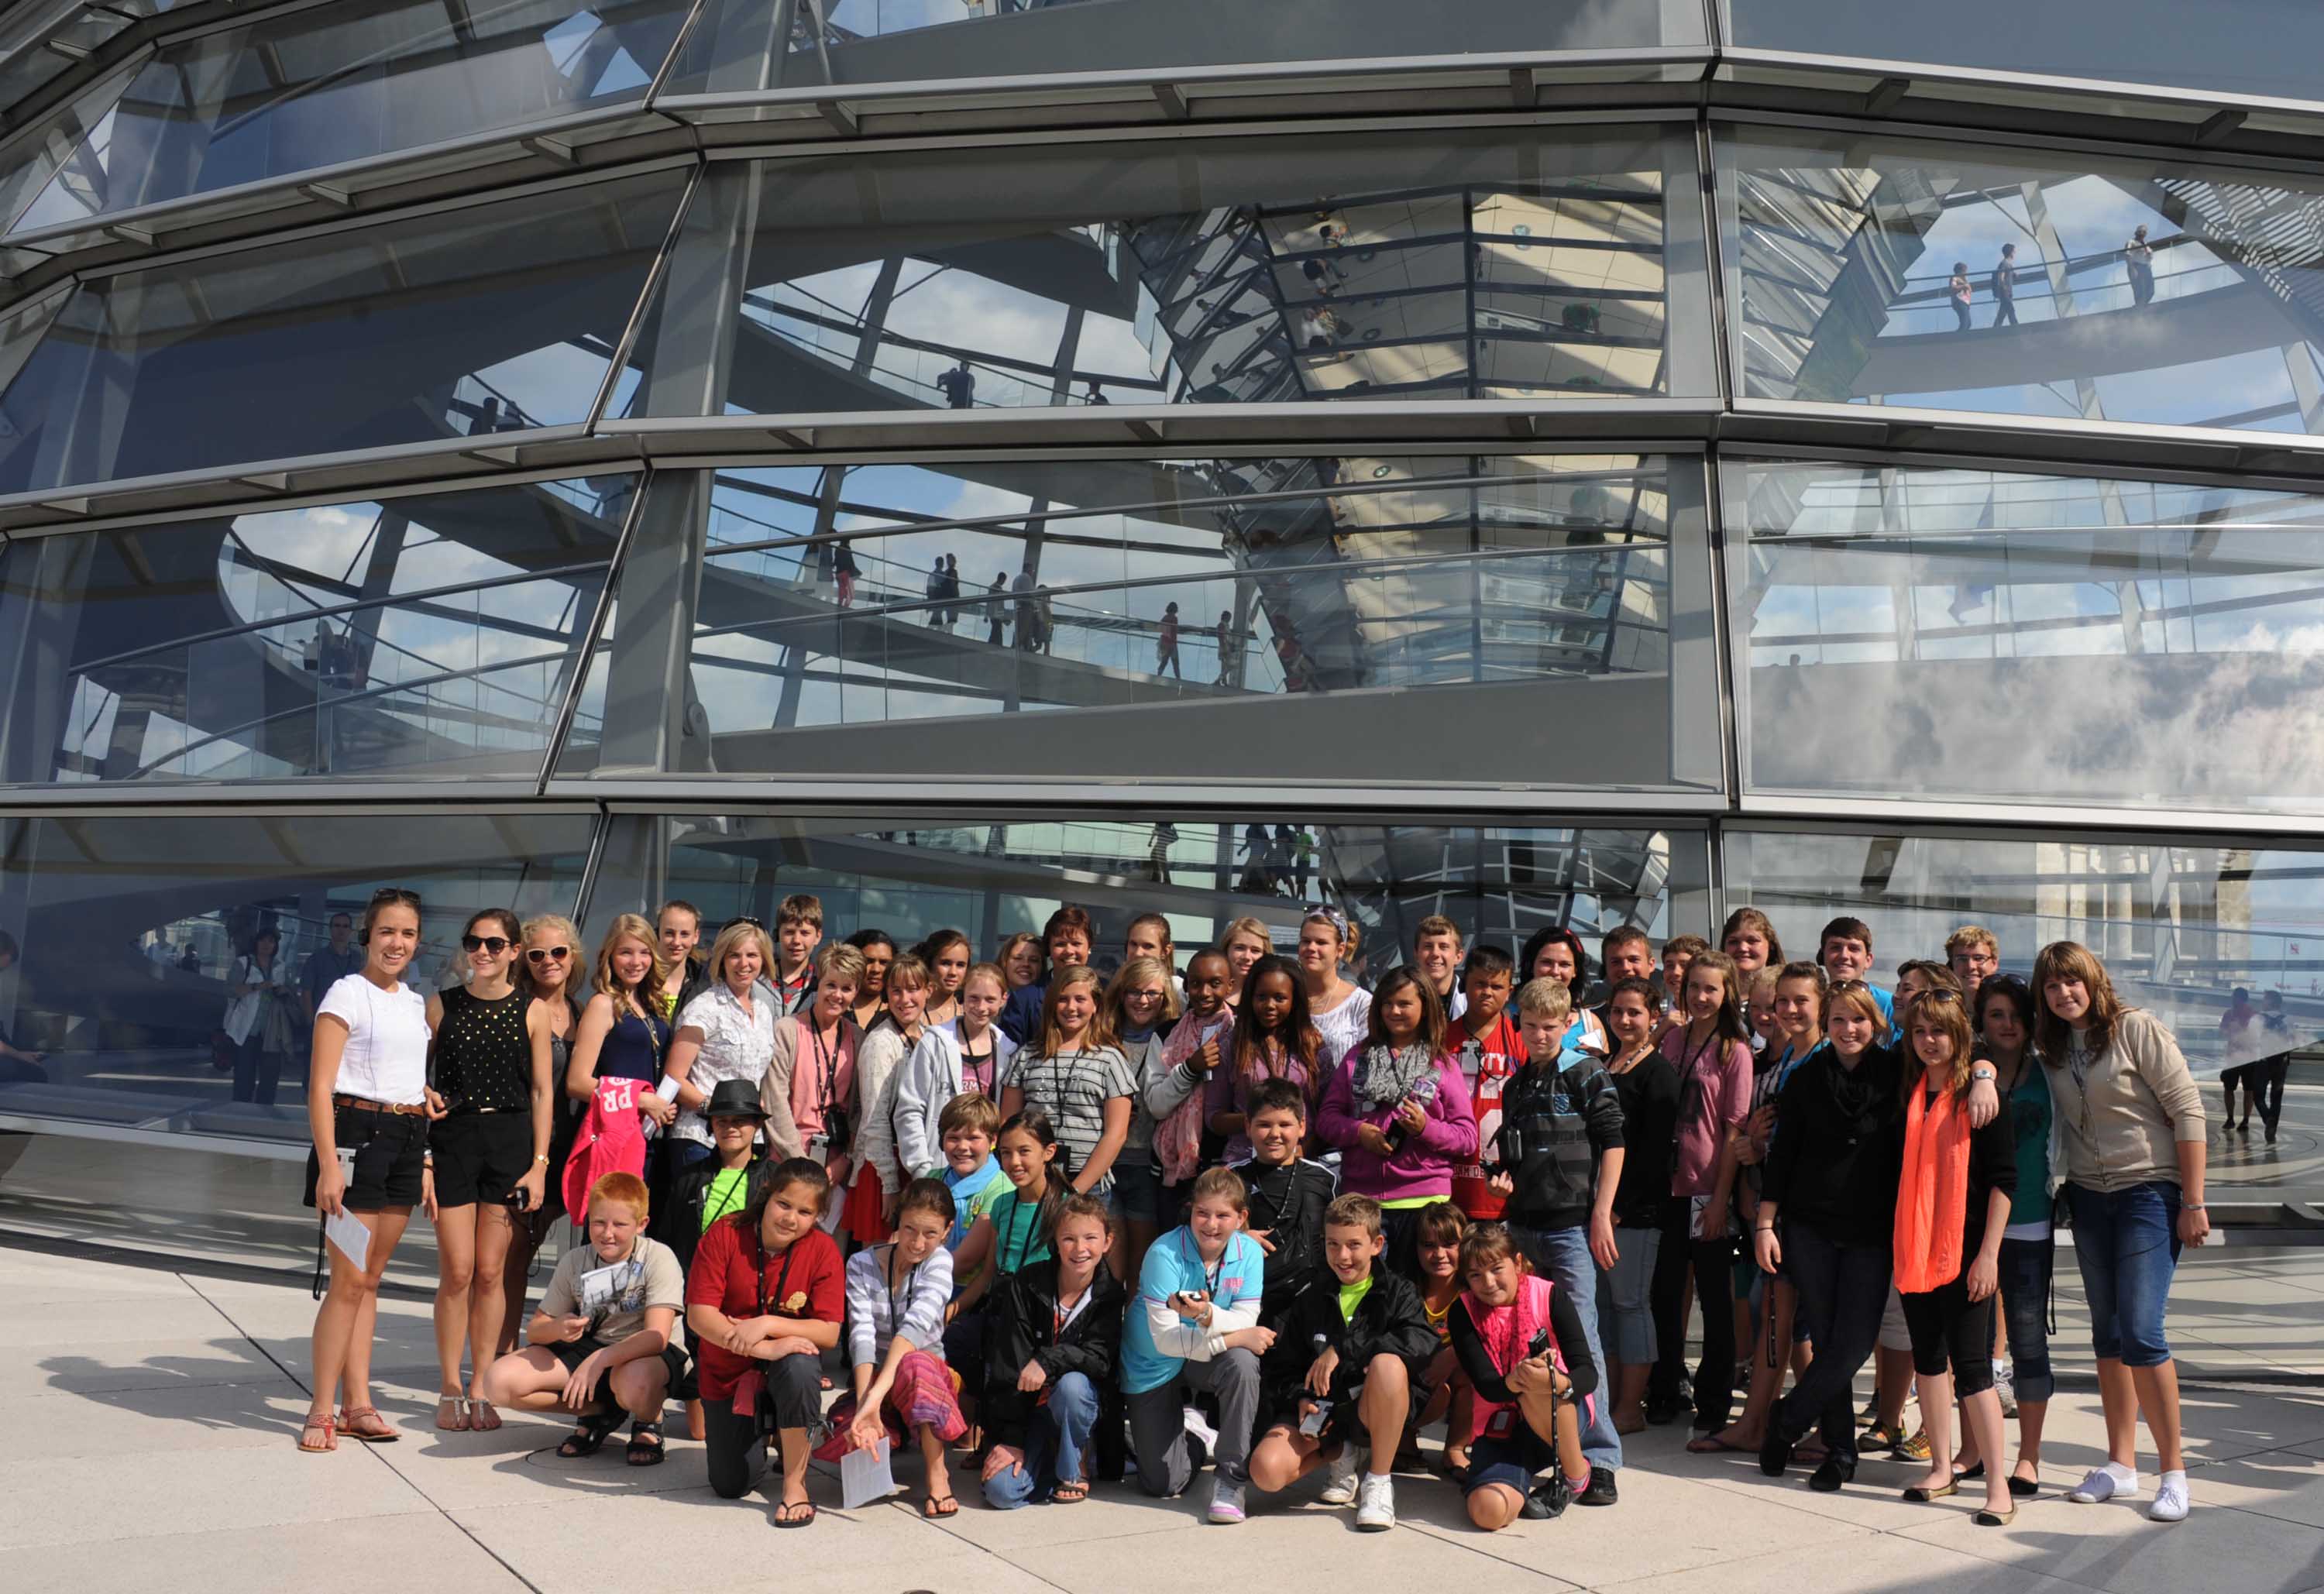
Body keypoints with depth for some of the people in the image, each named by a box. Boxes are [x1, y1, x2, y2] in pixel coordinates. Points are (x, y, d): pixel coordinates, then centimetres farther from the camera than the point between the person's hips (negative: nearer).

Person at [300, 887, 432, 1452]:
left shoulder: (417, 1003, 15)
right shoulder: (348, 994, -6)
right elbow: (320, 1086, -12)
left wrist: (425, 1156, 15)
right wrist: (329, 1164, -19)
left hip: (407, 1138, 7)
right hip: (358, 1131, -6)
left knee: (369, 1279, 11)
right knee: (350, 1279, -5)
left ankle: (358, 1404, 17)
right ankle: (322, 1411, 4)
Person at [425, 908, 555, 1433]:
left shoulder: (532, 1012, 3)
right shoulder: (442, 1006, 5)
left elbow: (542, 1091, 4)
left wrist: (539, 1164, -2)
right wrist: (419, 1159, -2)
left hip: (511, 1143, 0)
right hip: (452, 1140, 0)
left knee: (491, 1273, 4)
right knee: (457, 1271, -4)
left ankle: (480, 1389, 15)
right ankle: (450, 1389, 11)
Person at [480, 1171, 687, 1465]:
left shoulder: (659, 1258, -16)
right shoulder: (574, 1261, -1)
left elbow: (657, 1336, -26)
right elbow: (534, 1329, 1)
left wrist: (598, 1360, -36)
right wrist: (557, 1329, -22)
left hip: (648, 1353, -5)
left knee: (634, 1381, -43)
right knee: (498, 1382, -14)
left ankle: (649, 1422, -4)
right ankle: (596, 1411, 5)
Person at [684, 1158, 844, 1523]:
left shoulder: (822, 1249, -16)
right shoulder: (723, 1234, -17)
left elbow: (829, 1332, -19)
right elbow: (698, 1315, -24)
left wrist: (767, 1323, -33)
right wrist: (765, 1349, -34)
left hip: (787, 1361, -1)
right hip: (727, 1372, 1)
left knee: (798, 1367, -37)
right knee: (729, 1486, 2)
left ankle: (795, 1482, -16)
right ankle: (761, 1430, 37)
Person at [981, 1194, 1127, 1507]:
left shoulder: (1110, 1294, -7)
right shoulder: (1026, 1284, -9)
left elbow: (1100, 1359, -17)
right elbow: (1010, 1366, -11)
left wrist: (1048, 1360, -33)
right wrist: (1012, 1438, -16)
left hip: (1081, 1404, 0)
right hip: (1031, 1409, 0)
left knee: (1070, 1384, -35)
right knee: (1001, 1491, -22)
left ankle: (1076, 1468, -7)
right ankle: (1052, 1457, 9)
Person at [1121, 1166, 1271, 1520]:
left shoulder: (1249, 1252, -13)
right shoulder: (1164, 1254, -24)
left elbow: (1246, 1321, -18)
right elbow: (1165, 1339, -26)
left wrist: (1208, 1315, -40)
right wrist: (1236, 1337, -30)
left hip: (1209, 1358, 2)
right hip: (1154, 1366, -2)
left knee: (1242, 1362, -34)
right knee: (1164, 1485, -6)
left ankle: (1231, 1479, -17)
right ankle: (1193, 1439, 31)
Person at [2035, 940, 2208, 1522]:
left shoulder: (2136, 1028, -11)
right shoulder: (2050, 1045, 6)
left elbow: (2188, 1112, -12)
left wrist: (2194, 1204, -13)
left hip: (2148, 1191, -6)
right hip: (2088, 1196, 6)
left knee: (2140, 1333, -11)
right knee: (2108, 1333, 10)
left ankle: (2174, 1470, 2)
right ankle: (2121, 1465, 19)